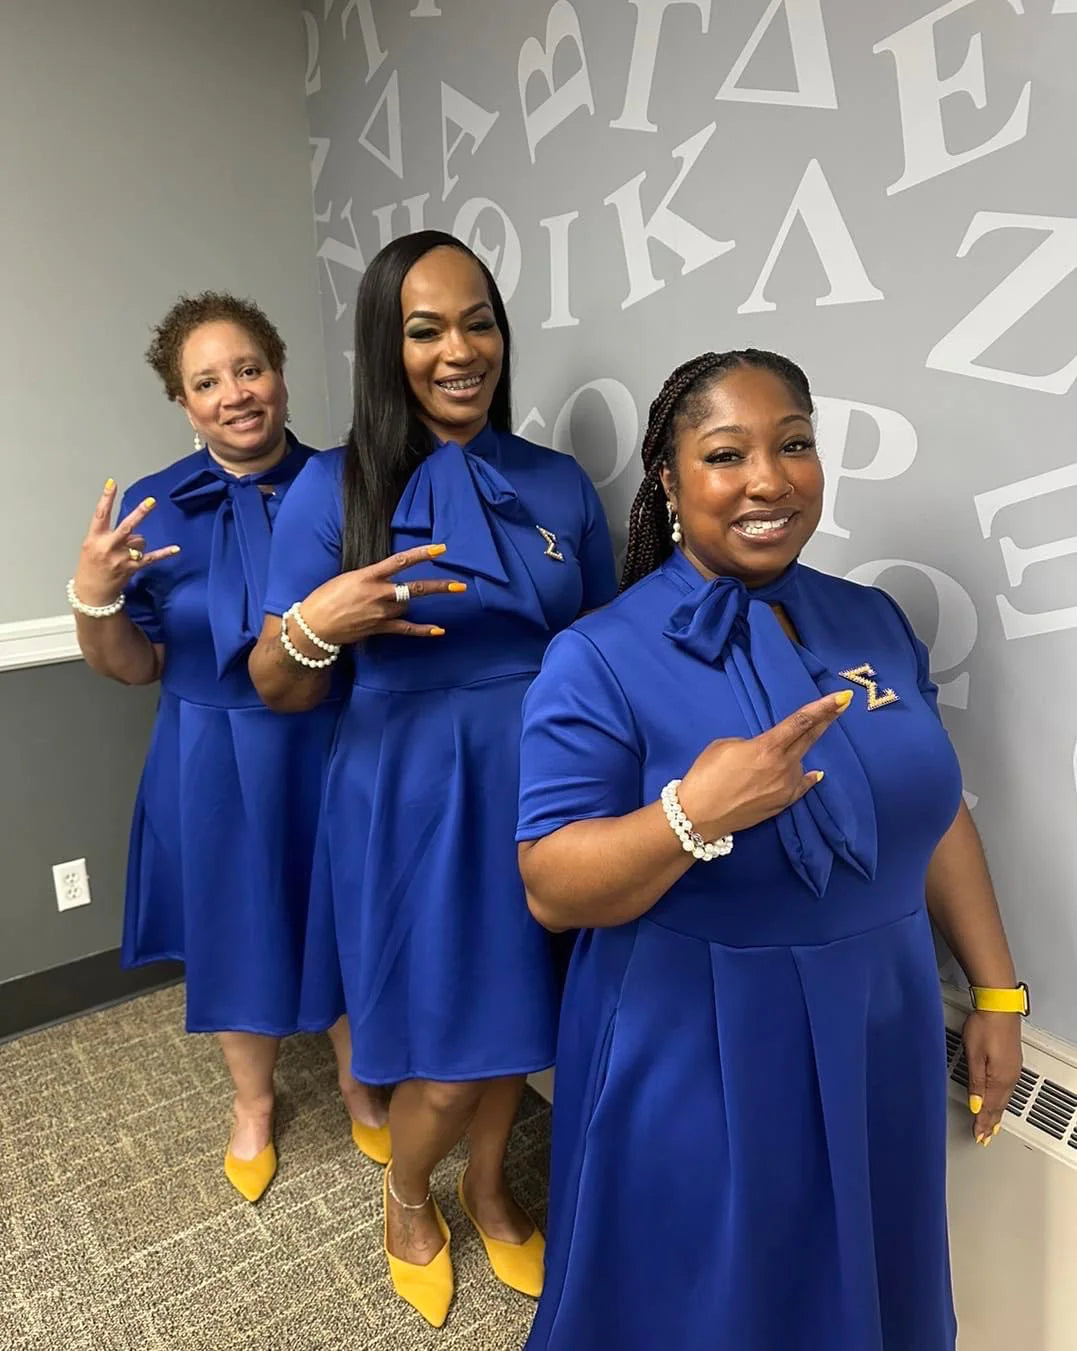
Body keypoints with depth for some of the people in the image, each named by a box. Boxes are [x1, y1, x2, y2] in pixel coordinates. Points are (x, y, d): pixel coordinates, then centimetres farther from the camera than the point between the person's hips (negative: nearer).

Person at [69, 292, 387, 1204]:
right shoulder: (157, 507, -5)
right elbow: (134, 667, -3)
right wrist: (94, 597, -21)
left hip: (336, 751, 0)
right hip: (217, 766, 0)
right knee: (238, 930, 16)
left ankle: (359, 1083, 44)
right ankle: (254, 1103, 44)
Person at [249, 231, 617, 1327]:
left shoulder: (561, 484, 2)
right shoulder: (334, 488, -7)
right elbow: (281, 690, -5)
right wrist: (316, 626, -26)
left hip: (540, 794, 3)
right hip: (407, 802, -3)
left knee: (518, 1021, 18)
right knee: (443, 1061, 7)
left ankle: (488, 1187, 50)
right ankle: (406, 1196, 43)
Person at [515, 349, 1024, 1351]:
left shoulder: (875, 622, 0)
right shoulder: (600, 658, -17)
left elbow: (934, 812, 7)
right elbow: (552, 890, -19)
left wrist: (997, 991, 7)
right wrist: (691, 815, -35)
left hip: (878, 1039, 5)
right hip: (692, 1057, -4)